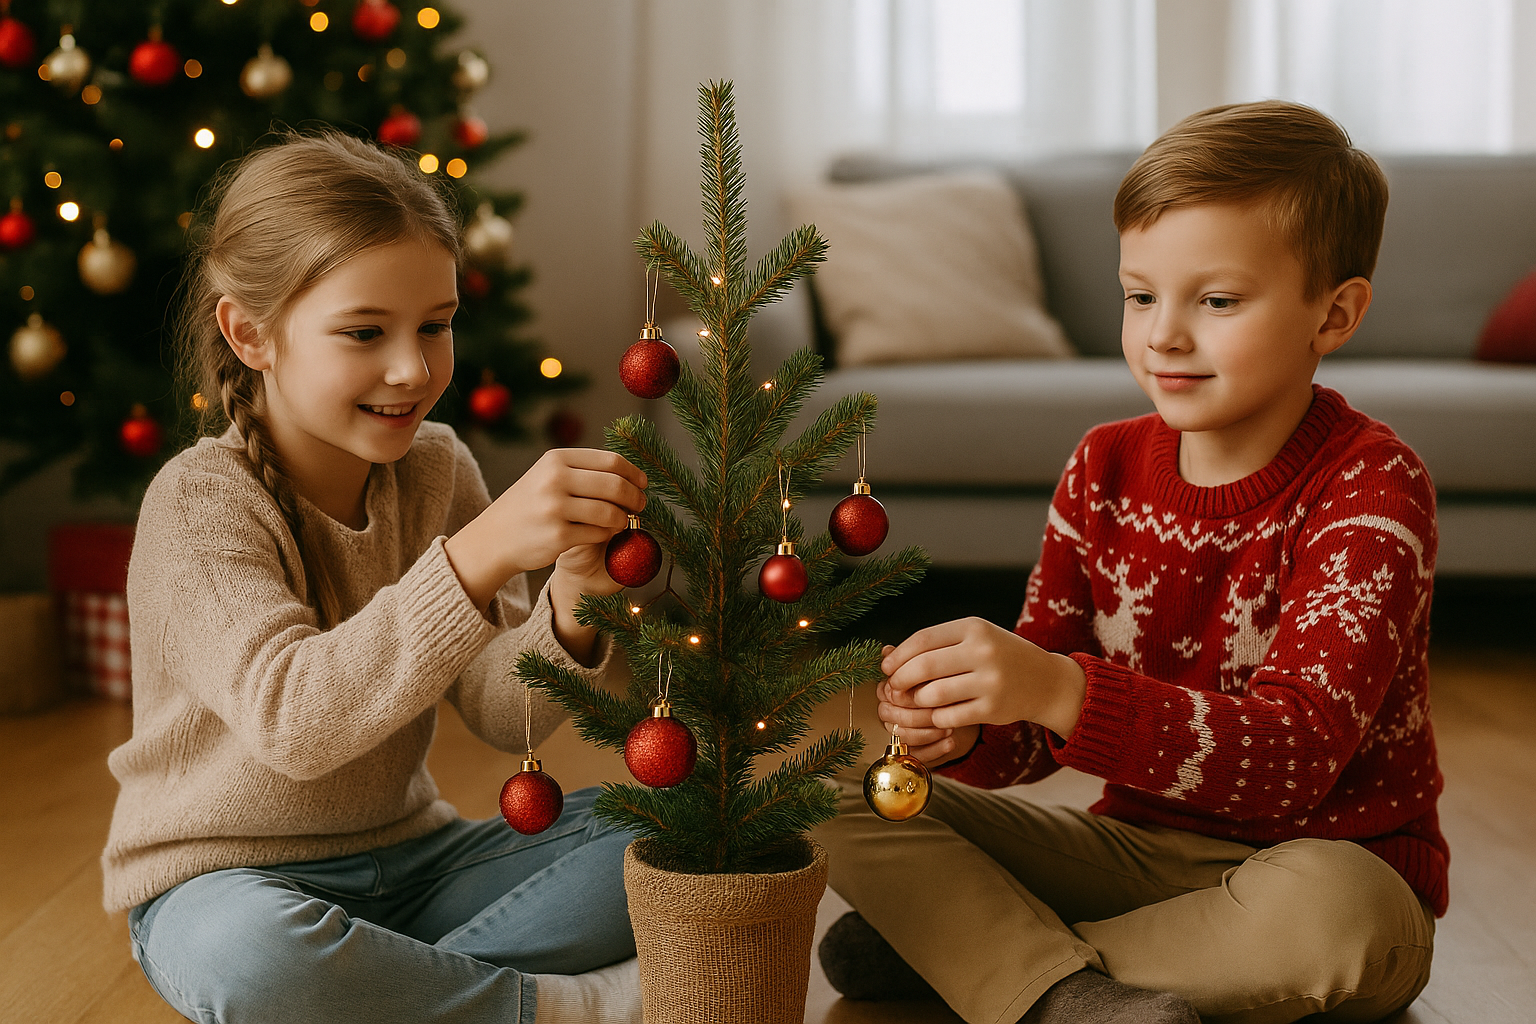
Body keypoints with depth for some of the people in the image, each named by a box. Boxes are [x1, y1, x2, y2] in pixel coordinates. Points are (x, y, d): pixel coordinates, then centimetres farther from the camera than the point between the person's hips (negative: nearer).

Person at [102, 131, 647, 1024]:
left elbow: (502, 715, -6)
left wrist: (569, 615, -28)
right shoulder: (202, 502, -18)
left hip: (407, 853, 5)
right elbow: (291, 719, -36)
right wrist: (482, 552, -45)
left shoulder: (437, 467, -1)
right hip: (228, 882, -5)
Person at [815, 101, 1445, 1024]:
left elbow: (1293, 757, -30)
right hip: (1135, 842, 5)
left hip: (1326, 856, -4)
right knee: (849, 808, -7)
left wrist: (1059, 691, -44)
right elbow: (1032, 739, 0)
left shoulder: (1371, 487, -16)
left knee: (1329, 904, -40)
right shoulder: (1105, 468, 1)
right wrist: (961, 731, -26)